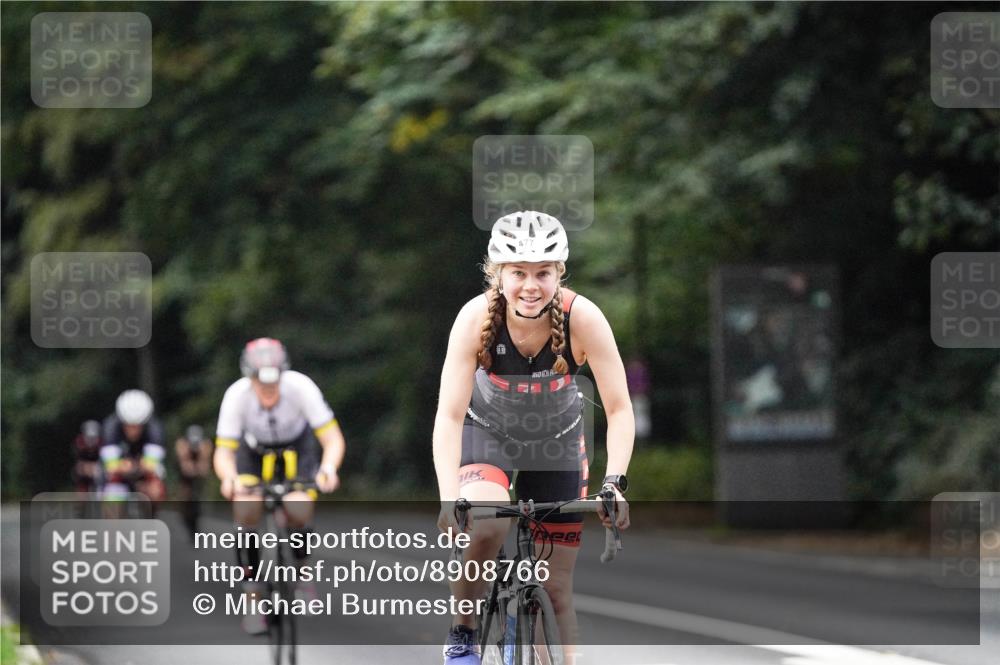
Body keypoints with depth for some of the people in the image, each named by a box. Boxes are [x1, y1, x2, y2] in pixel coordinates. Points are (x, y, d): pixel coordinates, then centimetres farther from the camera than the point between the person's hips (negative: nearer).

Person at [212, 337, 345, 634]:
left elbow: (333, 439, -31)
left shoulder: (300, 387, -34)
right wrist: (229, 477, -53)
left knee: (298, 511, -25)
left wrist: (328, 468, -52)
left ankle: (301, 564, 8)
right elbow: (223, 452, -30)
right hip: (254, 451, 0)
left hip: (297, 449, 0)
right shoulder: (237, 395, -32)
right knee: (246, 511, -24)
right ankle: (252, 595, -10)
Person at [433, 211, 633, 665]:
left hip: (556, 442, 1)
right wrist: (450, 500, -43)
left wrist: (615, 483, -38)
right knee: (488, 526, -32)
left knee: (556, 589, 0)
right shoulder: (477, 317, -29)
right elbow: (449, 416, -31)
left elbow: (619, 411, -24)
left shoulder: (582, 318, -28)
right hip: (487, 435, -1)